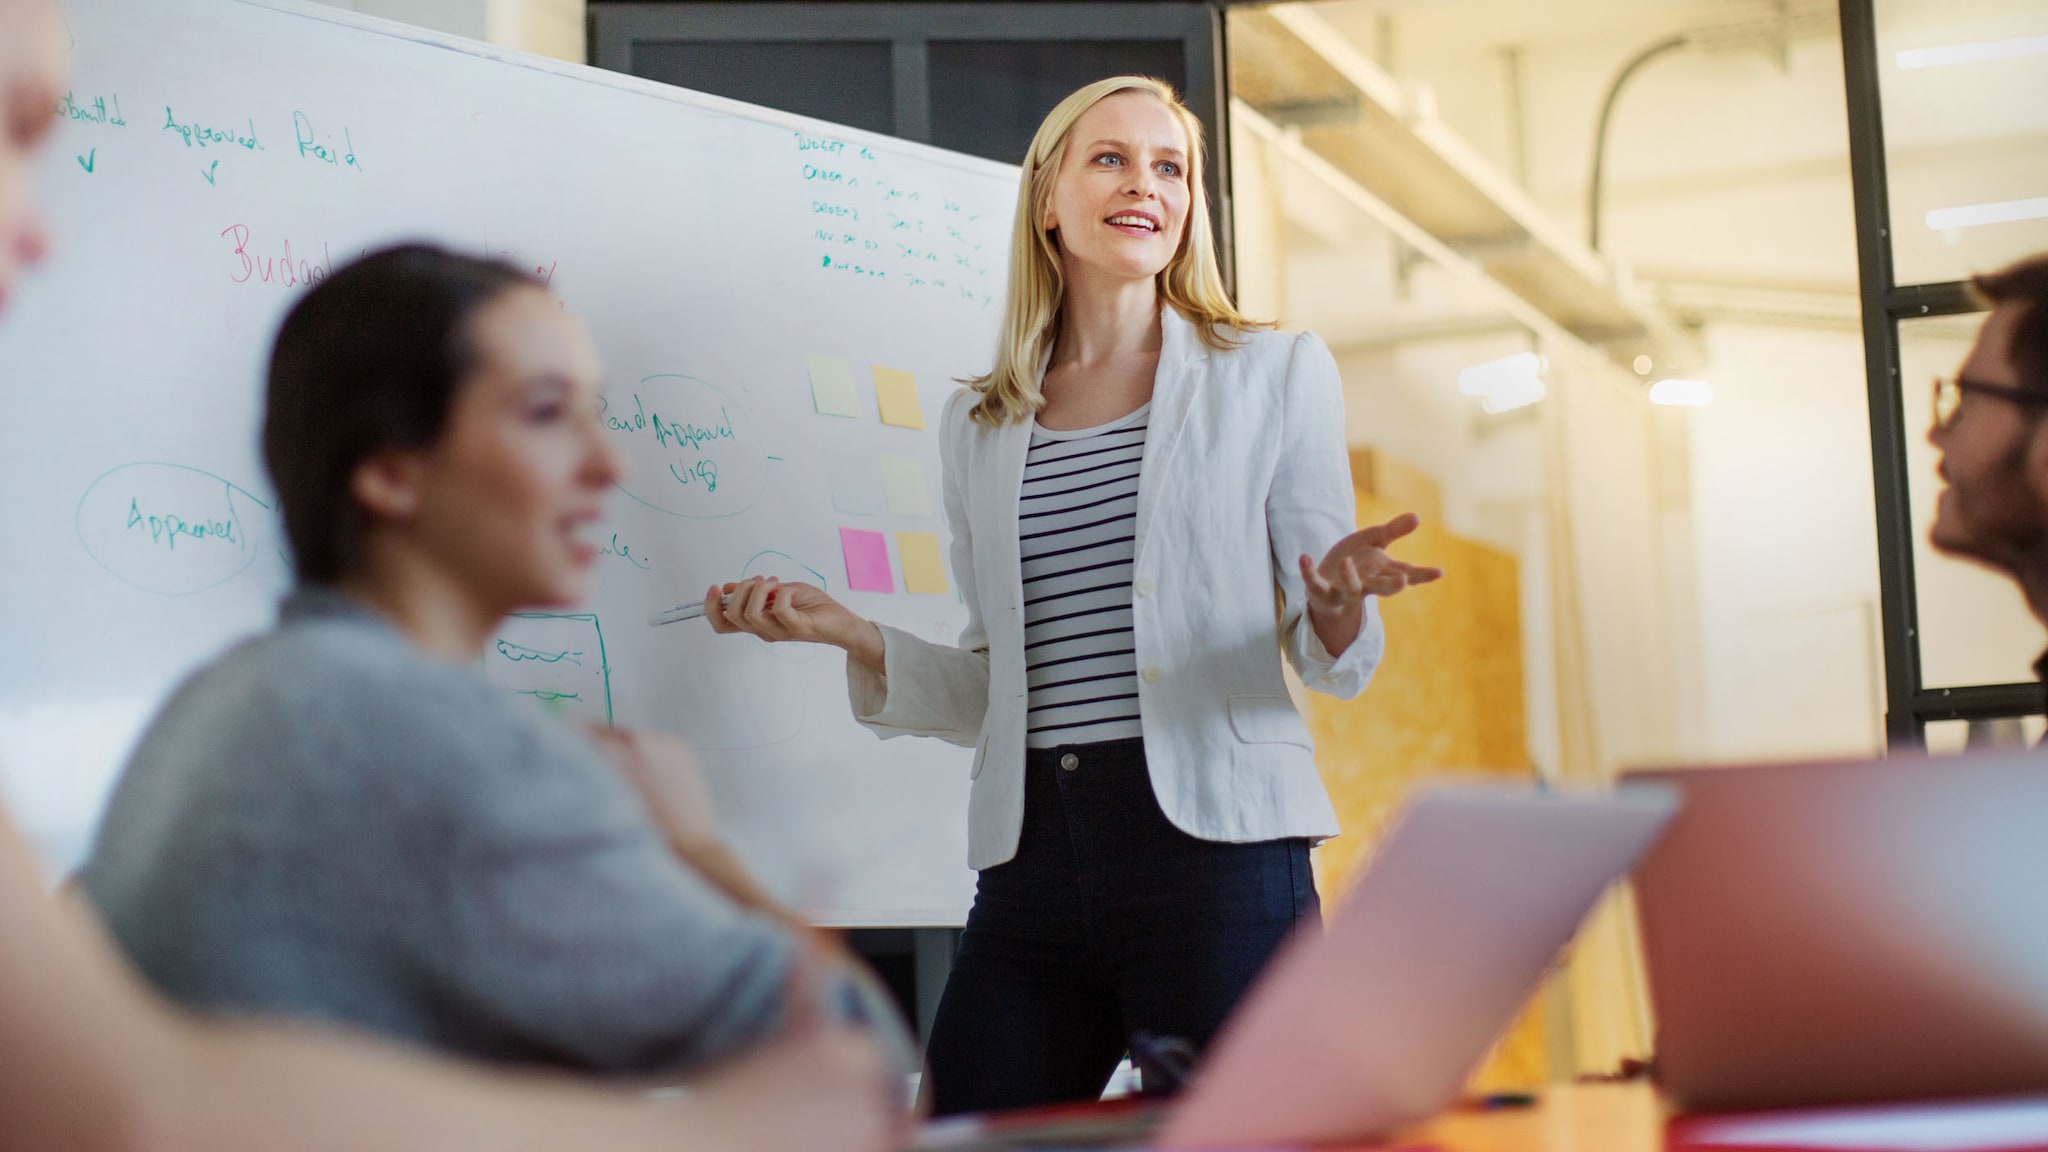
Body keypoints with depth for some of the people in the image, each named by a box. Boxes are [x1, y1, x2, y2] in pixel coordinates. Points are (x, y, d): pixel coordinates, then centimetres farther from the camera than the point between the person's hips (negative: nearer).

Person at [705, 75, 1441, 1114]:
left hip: (1215, 845, -3)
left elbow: (1330, 663, 5)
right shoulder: (977, 428, 16)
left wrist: (1338, 606, -17)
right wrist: (846, 632, 2)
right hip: (1031, 863, 3)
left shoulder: (1273, 376, 7)